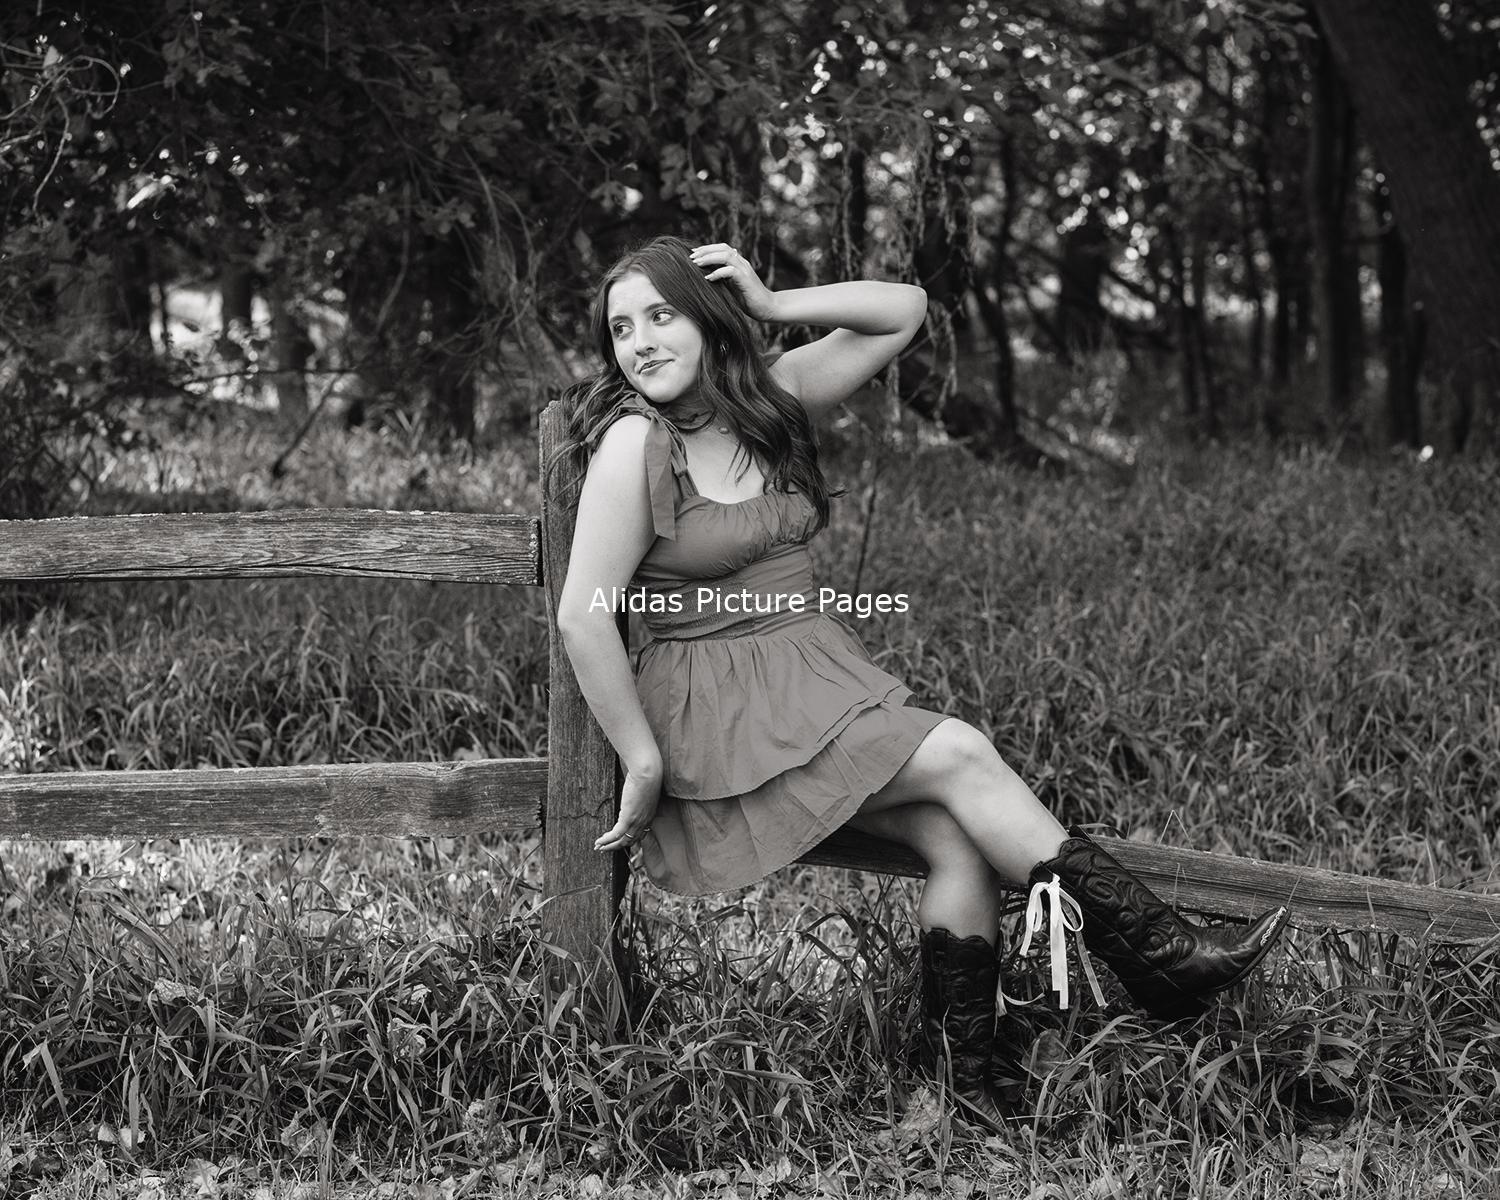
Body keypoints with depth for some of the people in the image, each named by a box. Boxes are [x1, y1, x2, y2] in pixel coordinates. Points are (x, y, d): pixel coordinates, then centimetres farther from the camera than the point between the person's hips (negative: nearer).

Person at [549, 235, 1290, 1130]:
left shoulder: (767, 398, 6)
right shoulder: (634, 443, -11)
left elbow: (903, 311, 10)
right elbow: (584, 618, -15)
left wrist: (773, 306, -2)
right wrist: (645, 765, -14)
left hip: (823, 673, 6)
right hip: (723, 715, -6)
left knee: (962, 836, -17)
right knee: (959, 756, -20)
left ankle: (971, 1079, -12)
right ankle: (1160, 959, -15)